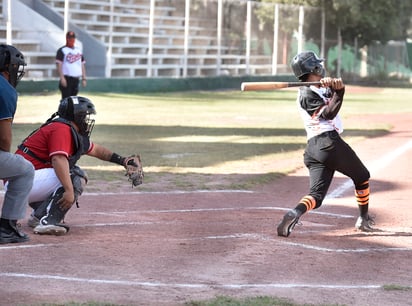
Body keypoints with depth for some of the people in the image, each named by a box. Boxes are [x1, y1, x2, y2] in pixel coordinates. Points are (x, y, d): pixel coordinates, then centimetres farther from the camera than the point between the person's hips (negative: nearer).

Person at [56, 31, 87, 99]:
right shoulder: (62, 50, -2)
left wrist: (84, 78, 12)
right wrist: (62, 78, -19)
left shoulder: (79, 50, 19)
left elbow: (82, 65, 20)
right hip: (66, 79, -6)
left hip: (76, 79, 6)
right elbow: (59, 64, -10)